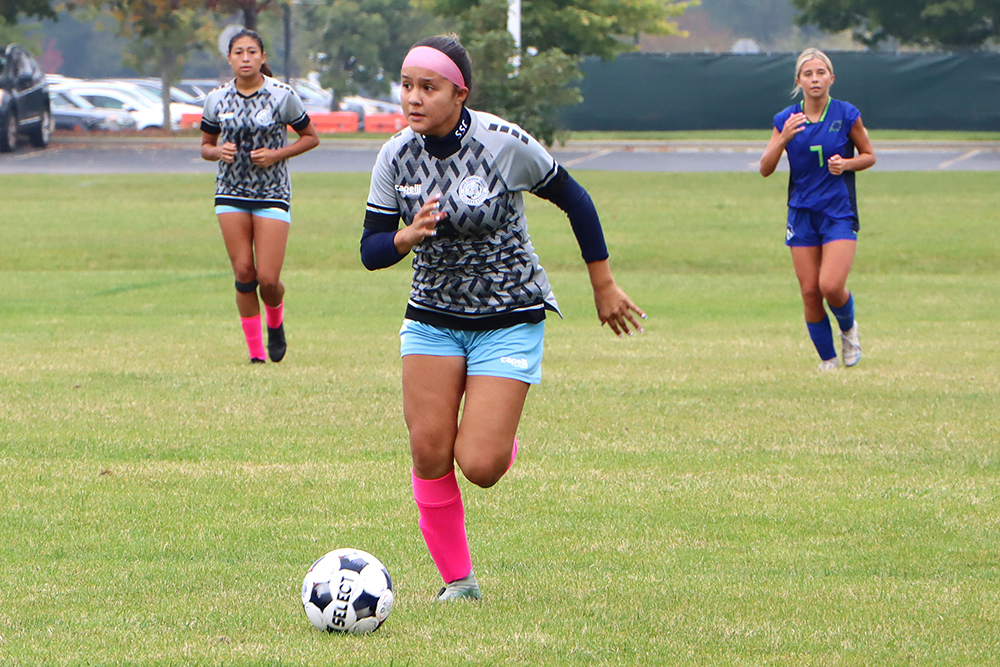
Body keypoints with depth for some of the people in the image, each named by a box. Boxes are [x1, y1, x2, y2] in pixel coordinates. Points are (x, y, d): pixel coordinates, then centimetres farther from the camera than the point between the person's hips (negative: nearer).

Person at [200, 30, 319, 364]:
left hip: (273, 195, -2)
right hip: (231, 194, 2)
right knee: (244, 274, -3)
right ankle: (255, 351, 9)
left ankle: (275, 323, 24)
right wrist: (218, 152, -10)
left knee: (268, 279, -9)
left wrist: (276, 154, -11)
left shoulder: (283, 96, -5)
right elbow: (206, 145, 13)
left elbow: (311, 137, 5)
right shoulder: (217, 99, 2)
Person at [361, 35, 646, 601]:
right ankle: (458, 581, 9)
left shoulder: (506, 144, -17)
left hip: (510, 319, -4)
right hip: (432, 316, 4)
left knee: (479, 467, -13)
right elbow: (371, 250, -1)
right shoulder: (397, 156, -6)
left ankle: (503, 441, 26)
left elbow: (574, 199, -3)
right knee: (429, 452, -8)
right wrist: (410, 235, -25)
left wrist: (605, 286, 4)